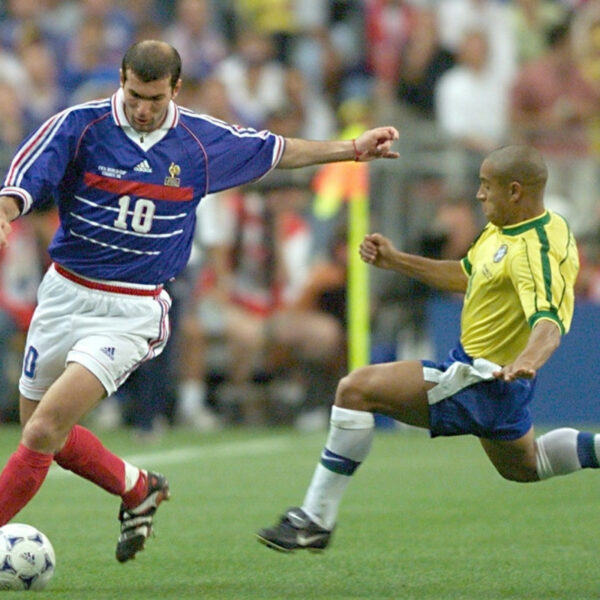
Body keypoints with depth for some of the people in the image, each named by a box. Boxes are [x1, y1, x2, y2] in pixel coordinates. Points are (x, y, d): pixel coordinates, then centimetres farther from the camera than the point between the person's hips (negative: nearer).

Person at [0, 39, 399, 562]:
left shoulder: (204, 141, -1)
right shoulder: (79, 126, -9)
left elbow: (275, 151, 17)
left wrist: (353, 149, 21)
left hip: (133, 312, -2)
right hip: (65, 295, 2)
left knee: (44, 429, -18)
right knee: (43, 430, 14)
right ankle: (137, 488, 37)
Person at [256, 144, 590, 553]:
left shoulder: (533, 251, -26)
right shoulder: (504, 229, 5)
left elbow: (549, 324, -40)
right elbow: (466, 275, 21)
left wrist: (527, 362, -62)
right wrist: (395, 261, 16)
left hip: (482, 386, -11)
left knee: (356, 390, -18)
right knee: (525, 466, 34)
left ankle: (316, 520, -15)